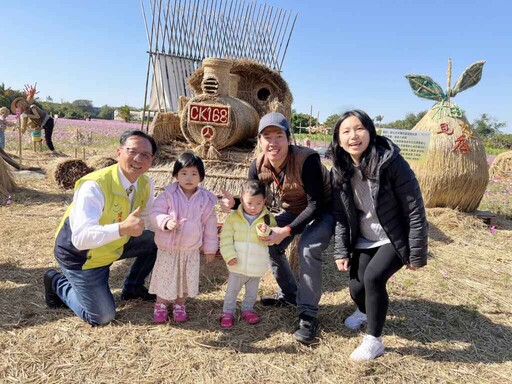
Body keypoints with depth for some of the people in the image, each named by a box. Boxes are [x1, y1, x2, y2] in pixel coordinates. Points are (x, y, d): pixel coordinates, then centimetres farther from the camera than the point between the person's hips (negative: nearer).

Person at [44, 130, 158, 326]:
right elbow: (81, 238, -42)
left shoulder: (146, 184, -11)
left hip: (114, 245, 7)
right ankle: (57, 282, 20)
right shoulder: (94, 186, -34)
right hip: (80, 255, -7)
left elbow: (149, 216, 5)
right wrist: (122, 228, -56)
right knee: (102, 317, -1)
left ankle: (132, 287, 24)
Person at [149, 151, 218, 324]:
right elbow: (155, 213, -11)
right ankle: (160, 305, 37)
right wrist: (166, 221, -33)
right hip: (168, 248, -1)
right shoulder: (168, 194, -11)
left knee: (188, 278, 15)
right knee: (165, 277, 12)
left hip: (191, 249, 2)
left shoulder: (206, 199, -7)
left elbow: (210, 225, 0)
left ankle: (179, 304, 40)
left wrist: (210, 248, 4)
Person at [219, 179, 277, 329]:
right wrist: (229, 255, -16)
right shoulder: (233, 217, -10)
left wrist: (266, 232, -31)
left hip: (257, 266, 2)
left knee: (252, 291, 21)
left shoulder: (268, 219, -7)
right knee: (232, 290, 13)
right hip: (238, 265, -1)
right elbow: (226, 238, -7)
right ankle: (227, 312, 31)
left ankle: (247, 309, 43)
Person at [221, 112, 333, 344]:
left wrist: (287, 230, -37)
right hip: (291, 209, 7)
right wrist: (234, 204, -26)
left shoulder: (306, 160, -34)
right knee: (270, 244, -2)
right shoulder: (258, 166, -16)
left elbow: (316, 205, -30)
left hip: (322, 210, -6)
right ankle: (290, 294, 21)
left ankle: (308, 315, -15)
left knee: (308, 249, -28)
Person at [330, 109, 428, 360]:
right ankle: (364, 311, 39)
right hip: (364, 241, 4)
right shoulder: (340, 171, -8)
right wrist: (341, 251, -5)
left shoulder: (392, 163, -24)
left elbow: (414, 210, -18)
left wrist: (416, 254, -14)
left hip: (395, 239, -4)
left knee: (373, 277, -24)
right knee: (356, 287, -1)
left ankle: (374, 341, -1)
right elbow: (340, 215, -1)